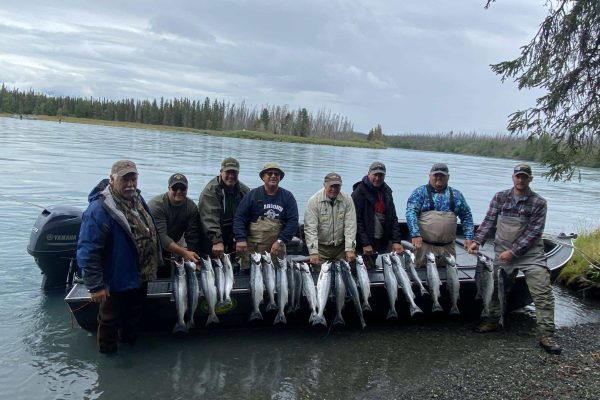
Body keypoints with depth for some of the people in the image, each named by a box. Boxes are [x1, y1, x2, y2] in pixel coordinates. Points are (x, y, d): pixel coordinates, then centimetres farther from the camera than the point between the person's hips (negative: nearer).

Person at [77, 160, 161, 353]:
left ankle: (129, 338, 53)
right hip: (117, 282, -8)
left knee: (134, 315, 28)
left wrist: (153, 265, 16)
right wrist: (95, 286, -25)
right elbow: (87, 251, -28)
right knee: (110, 319, 14)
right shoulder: (99, 210, -28)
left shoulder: (138, 199, -1)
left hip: (140, 277, 8)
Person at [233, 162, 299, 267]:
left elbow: (293, 221, -1)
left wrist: (280, 241, -11)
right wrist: (240, 239, -13)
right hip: (252, 248, -1)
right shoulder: (253, 194, 4)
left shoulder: (287, 197, 7)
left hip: (276, 248, 1)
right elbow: (239, 217, 0)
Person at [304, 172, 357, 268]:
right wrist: (313, 252, -21)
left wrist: (350, 249, -15)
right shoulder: (314, 201, -11)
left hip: (341, 247, 2)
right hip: (321, 247, -2)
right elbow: (310, 228, -15)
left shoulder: (347, 200, -5)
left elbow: (350, 226, -7)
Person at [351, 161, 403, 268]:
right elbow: (357, 220, -13)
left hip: (384, 243, 6)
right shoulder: (359, 192, -7)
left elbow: (393, 218, 12)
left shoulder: (386, 191, 12)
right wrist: (365, 244, -17)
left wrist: (396, 241, 3)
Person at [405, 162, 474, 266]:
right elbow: (411, 212, -8)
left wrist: (468, 237, 5)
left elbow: (466, 216, 16)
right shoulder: (420, 192, 2)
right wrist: (415, 234, -20)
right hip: (424, 246, -3)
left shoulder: (456, 195, 13)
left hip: (448, 247, 4)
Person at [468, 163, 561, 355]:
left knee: (543, 294, -9)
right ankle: (493, 321, 30)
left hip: (531, 253, -2)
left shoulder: (539, 203, -6)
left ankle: (546, 335, -1)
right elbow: (489, 222, 2)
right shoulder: (500, 197, 2)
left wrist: (513, 251, -16)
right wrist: (477, 241, -12)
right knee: (494, 288, 10)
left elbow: (534, 232, -11)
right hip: (502, 252, 3)